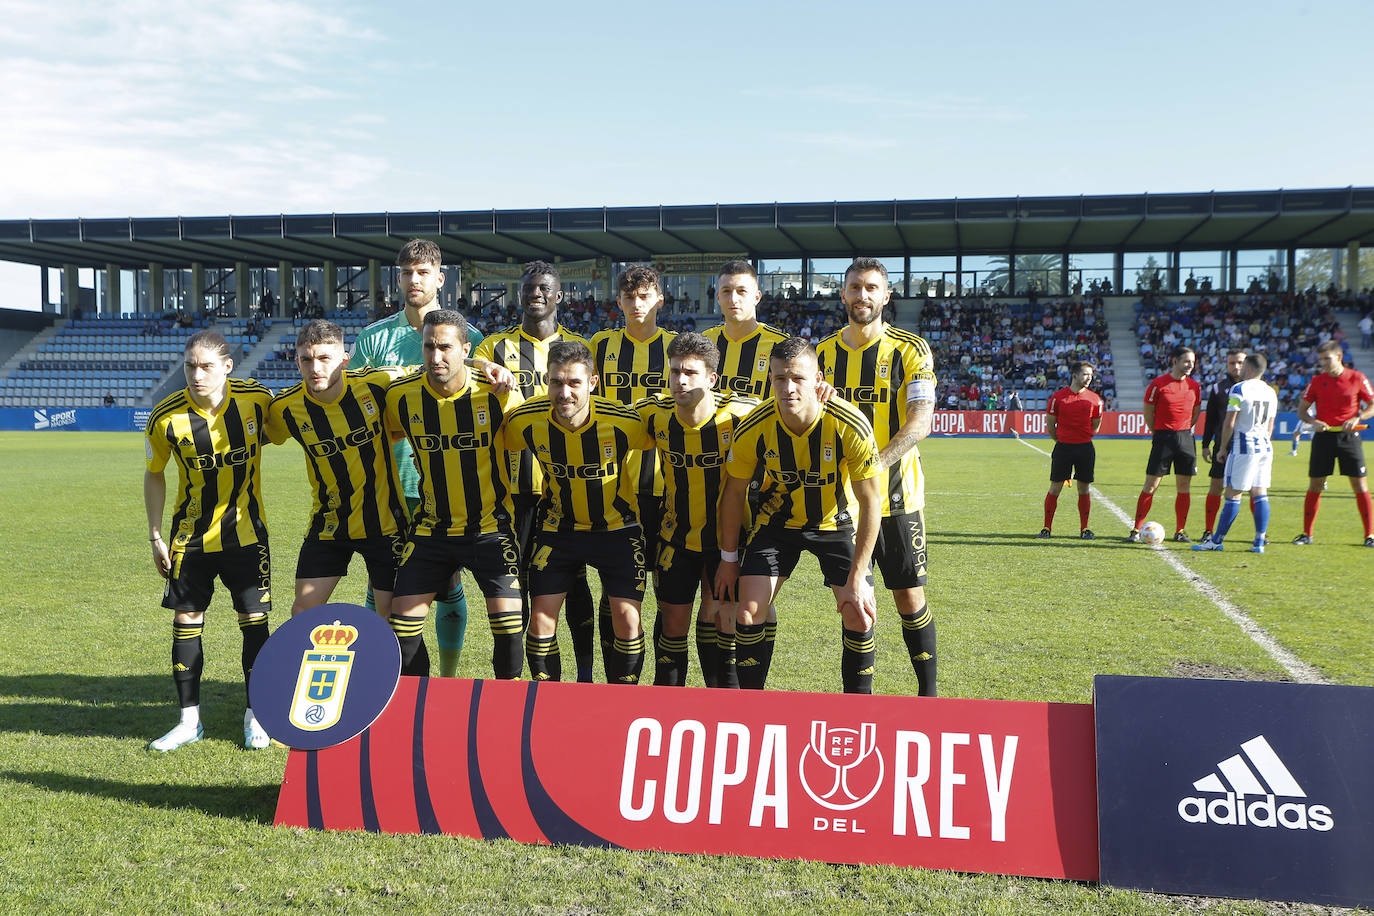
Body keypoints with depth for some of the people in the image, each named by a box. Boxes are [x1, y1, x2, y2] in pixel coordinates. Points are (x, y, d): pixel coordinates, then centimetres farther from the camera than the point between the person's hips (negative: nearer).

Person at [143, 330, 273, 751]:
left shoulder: (257, 398, -14)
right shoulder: (166, 417, -14)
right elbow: (154, 475, 1)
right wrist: (155, 536, 1)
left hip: (246, 533, 0)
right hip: (191, 538, 0)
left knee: (254, 620, 2)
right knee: (186, 621, 3)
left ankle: (256, 715, 17)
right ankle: (190, 720, 17)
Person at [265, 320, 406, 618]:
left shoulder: (376, 383, -15)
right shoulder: (286, 408, -10)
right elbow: (266, 436, 14)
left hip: (385, 519, -1)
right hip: (328, 523, 2)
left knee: (391, 614, 2)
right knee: (303, 611, -1)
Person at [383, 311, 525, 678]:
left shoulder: (497, 393, -12)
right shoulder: (401, 395, -7)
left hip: (491, 527, -2)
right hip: (430, 529, 2)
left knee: (508, 621, -11)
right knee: (403, 621, -1)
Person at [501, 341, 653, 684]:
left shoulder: (624, 421, -23)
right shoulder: (525, 421, -18)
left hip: (617, 528, -1)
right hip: (559, 528, 2)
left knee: (627, 617, -9)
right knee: (541, 617, -5)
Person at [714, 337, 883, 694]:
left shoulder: (851, 426, -29)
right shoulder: (753, 428, -23)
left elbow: (871, 501, -21)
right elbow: (735, 492, -6)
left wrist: (857, 579, -22)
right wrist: (729, 558, 0)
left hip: (838, 521, -1)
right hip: (778, 520, 1)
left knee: (859, 616, -10)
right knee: (749, 612, -9)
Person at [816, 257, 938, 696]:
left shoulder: (910, 350, -4)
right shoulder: (823, 352, 8)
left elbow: (920, 422, -12)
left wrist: (875, 464, -25)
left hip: (895, 494, -3)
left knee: (909, 596, 1)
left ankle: (928, 691, 16)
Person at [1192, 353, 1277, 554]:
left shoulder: (1239, 389, -9)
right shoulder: (1271, 392, 13)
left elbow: (1229, 423, -10)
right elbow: (1270, 426, 18)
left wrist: (1222, 448, -1)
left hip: (1244, 446, -7)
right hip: (1265, 446, 7)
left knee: (1233, 494, -4)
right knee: (1260, 494, 7)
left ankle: (1216, 540, 1)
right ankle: (1259, 542, 5)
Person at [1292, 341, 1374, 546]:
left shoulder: (1357, 378, -1)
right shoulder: (1317, 381, 3)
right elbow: (1301, 410, 8)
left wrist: (1357, 418, -13)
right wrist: (1313, 421, -11)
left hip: (1349, 436, -1)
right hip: (1323, 435, 1)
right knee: (1315, 486, 2)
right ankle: (1307, 533, 11)